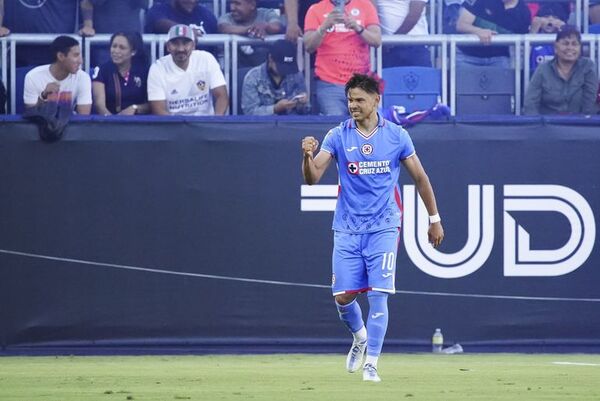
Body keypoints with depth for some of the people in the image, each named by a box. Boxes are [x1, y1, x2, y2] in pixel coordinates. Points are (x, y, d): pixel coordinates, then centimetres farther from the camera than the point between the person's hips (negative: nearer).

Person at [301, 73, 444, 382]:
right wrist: (308, 156, -32)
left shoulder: (396, 136, -1)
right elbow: (312, 178, -10)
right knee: (343, 296, -1)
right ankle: (360, 338, 30)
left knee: (378, 296, -9)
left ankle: (371, 363, -2)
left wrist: (434, 219, 11)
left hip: (383, 228, -1)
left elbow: (420, 178, 9)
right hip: (347, 228, 1)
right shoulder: (338, 136, -2)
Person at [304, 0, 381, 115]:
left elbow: (377, 41, 0)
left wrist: (358, 28, -19)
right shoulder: (316, 10, 5)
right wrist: (324, 27, -20)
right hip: (329, 84, -1)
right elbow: (309, 46, -3)